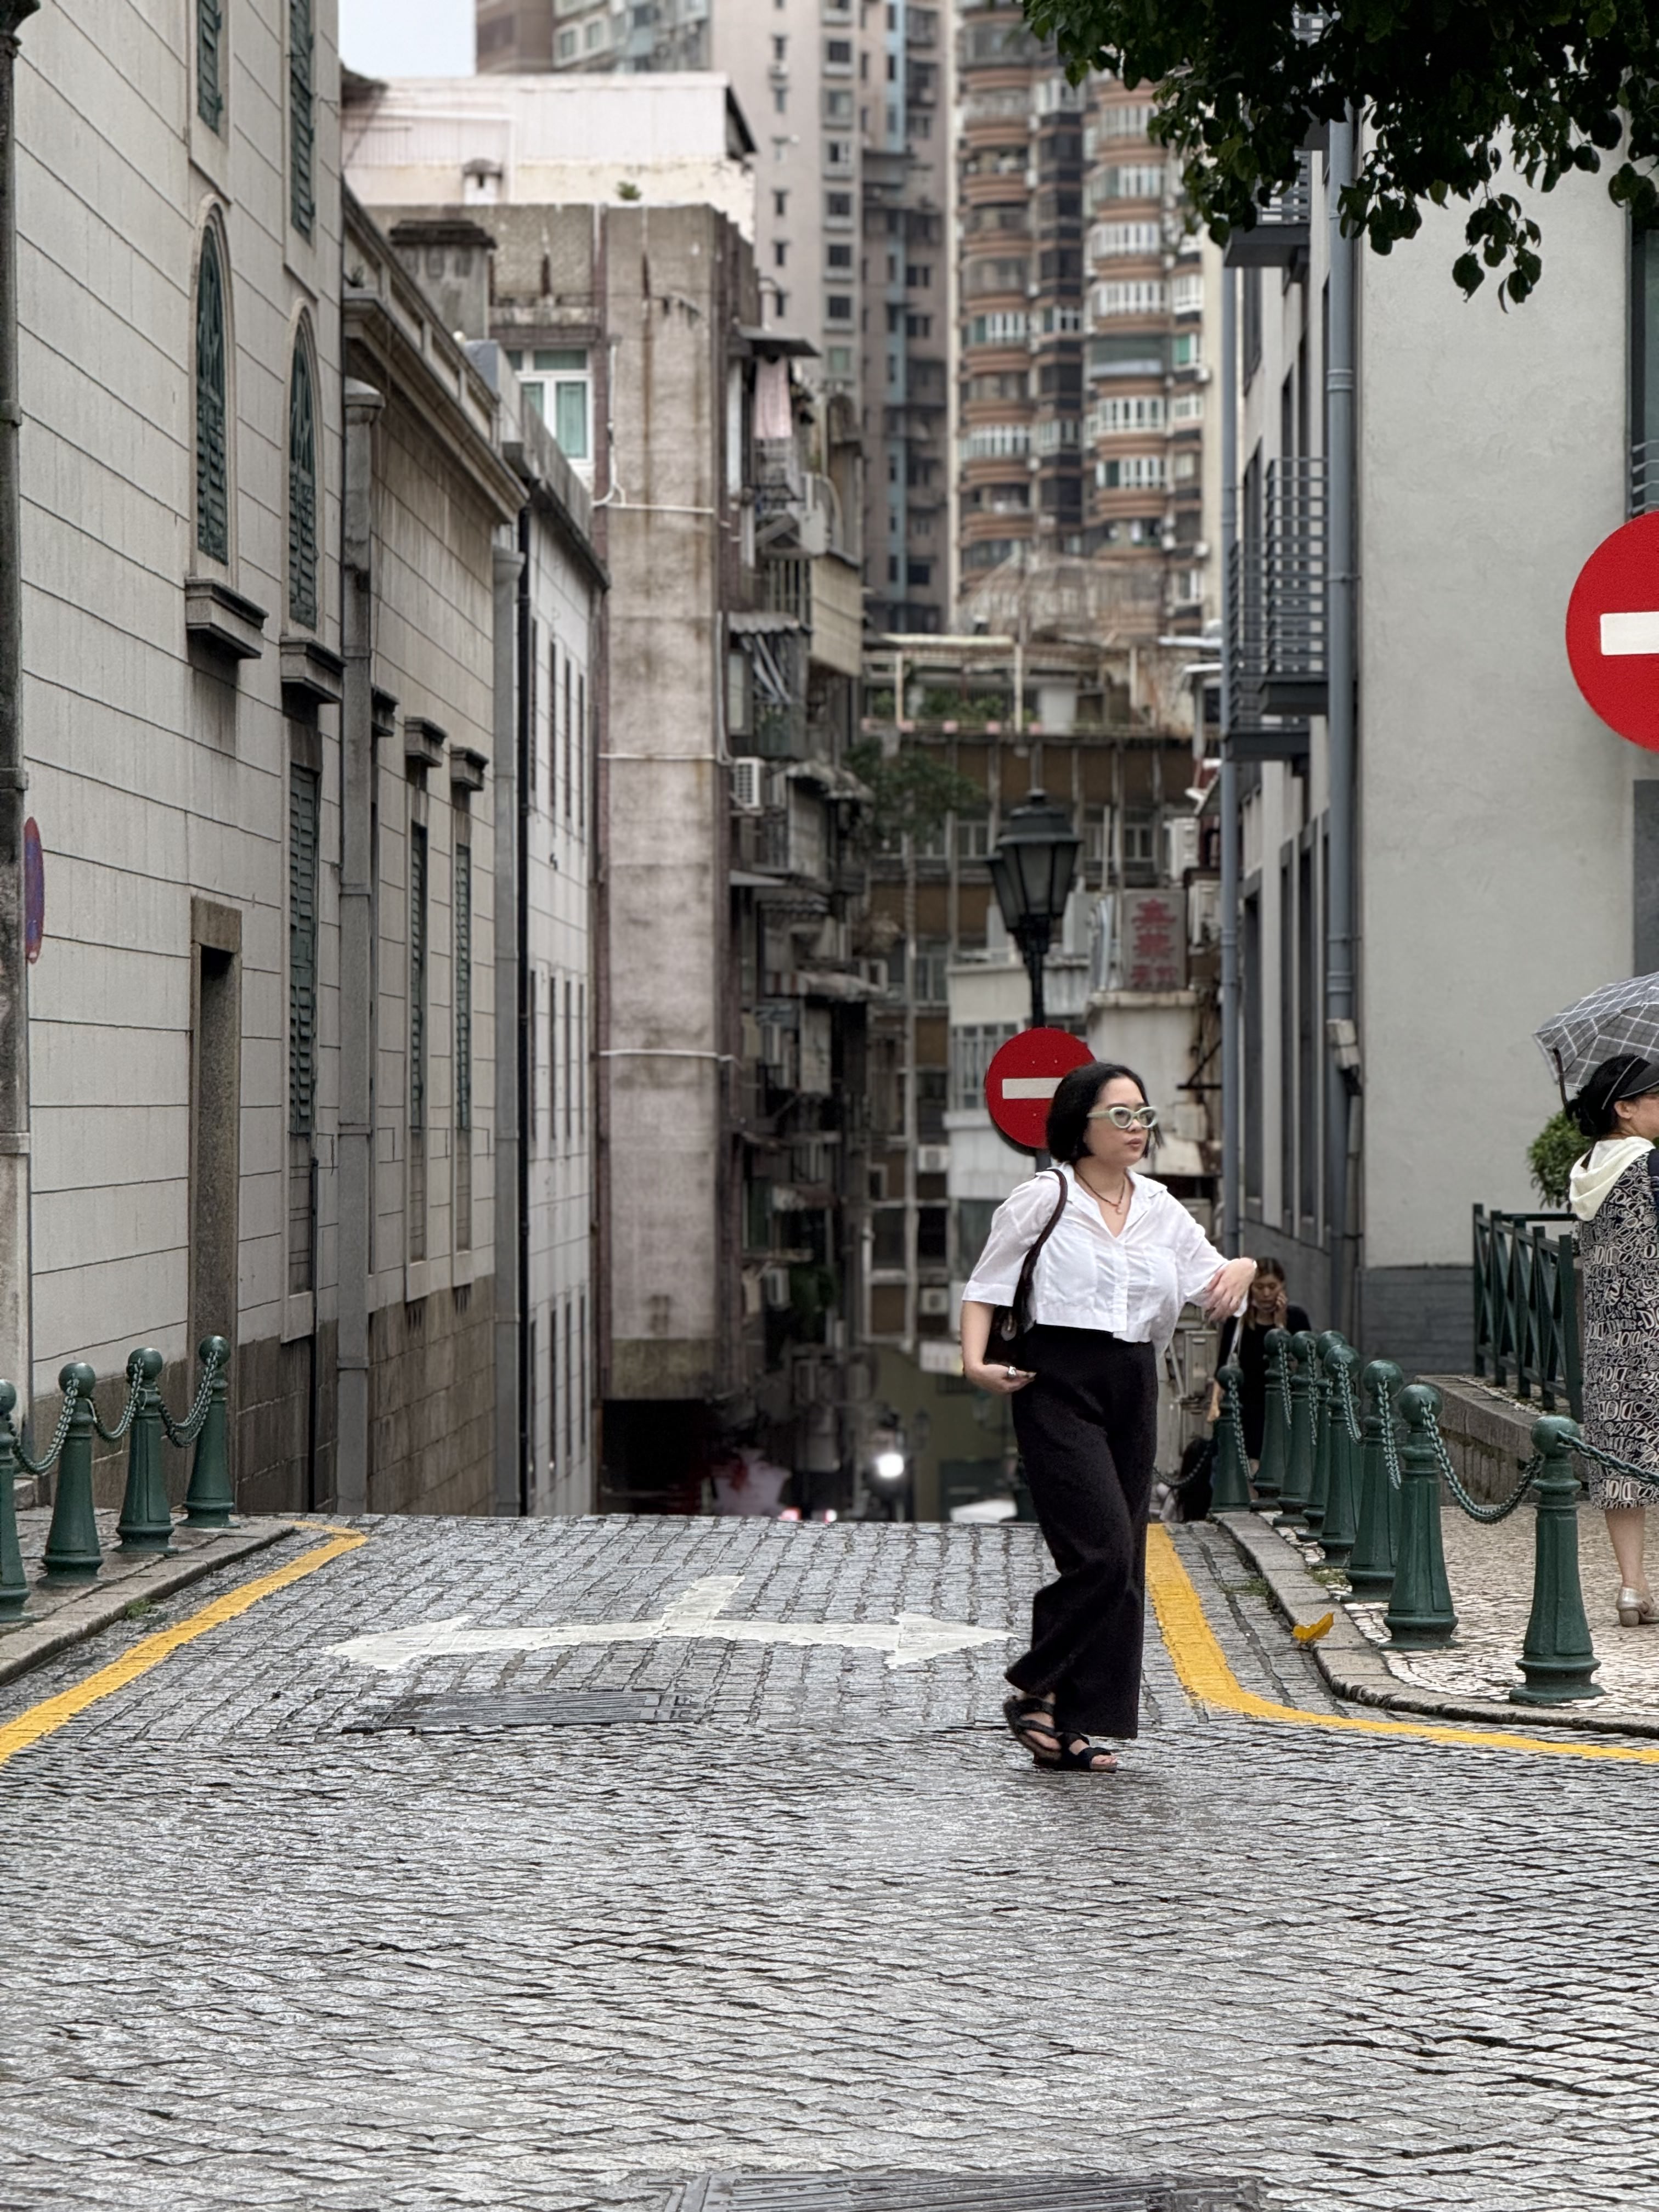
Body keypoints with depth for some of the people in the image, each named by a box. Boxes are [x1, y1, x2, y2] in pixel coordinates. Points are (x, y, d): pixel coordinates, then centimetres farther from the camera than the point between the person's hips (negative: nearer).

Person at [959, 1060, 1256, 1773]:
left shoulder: (1159, 1208, 13)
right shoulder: (1043, 1198, -2)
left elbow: (1210, 1275, 14)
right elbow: (985, 1289, 2)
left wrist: (1239, 1271, -10)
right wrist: (976, 1361, -14)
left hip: (1133, 1391, 6)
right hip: (1058, 1386, -6)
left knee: (1122, 1566, 4)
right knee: (1104, 1552, -17)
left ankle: (1073, 1726, 11)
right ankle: (1033, 1690, -1)